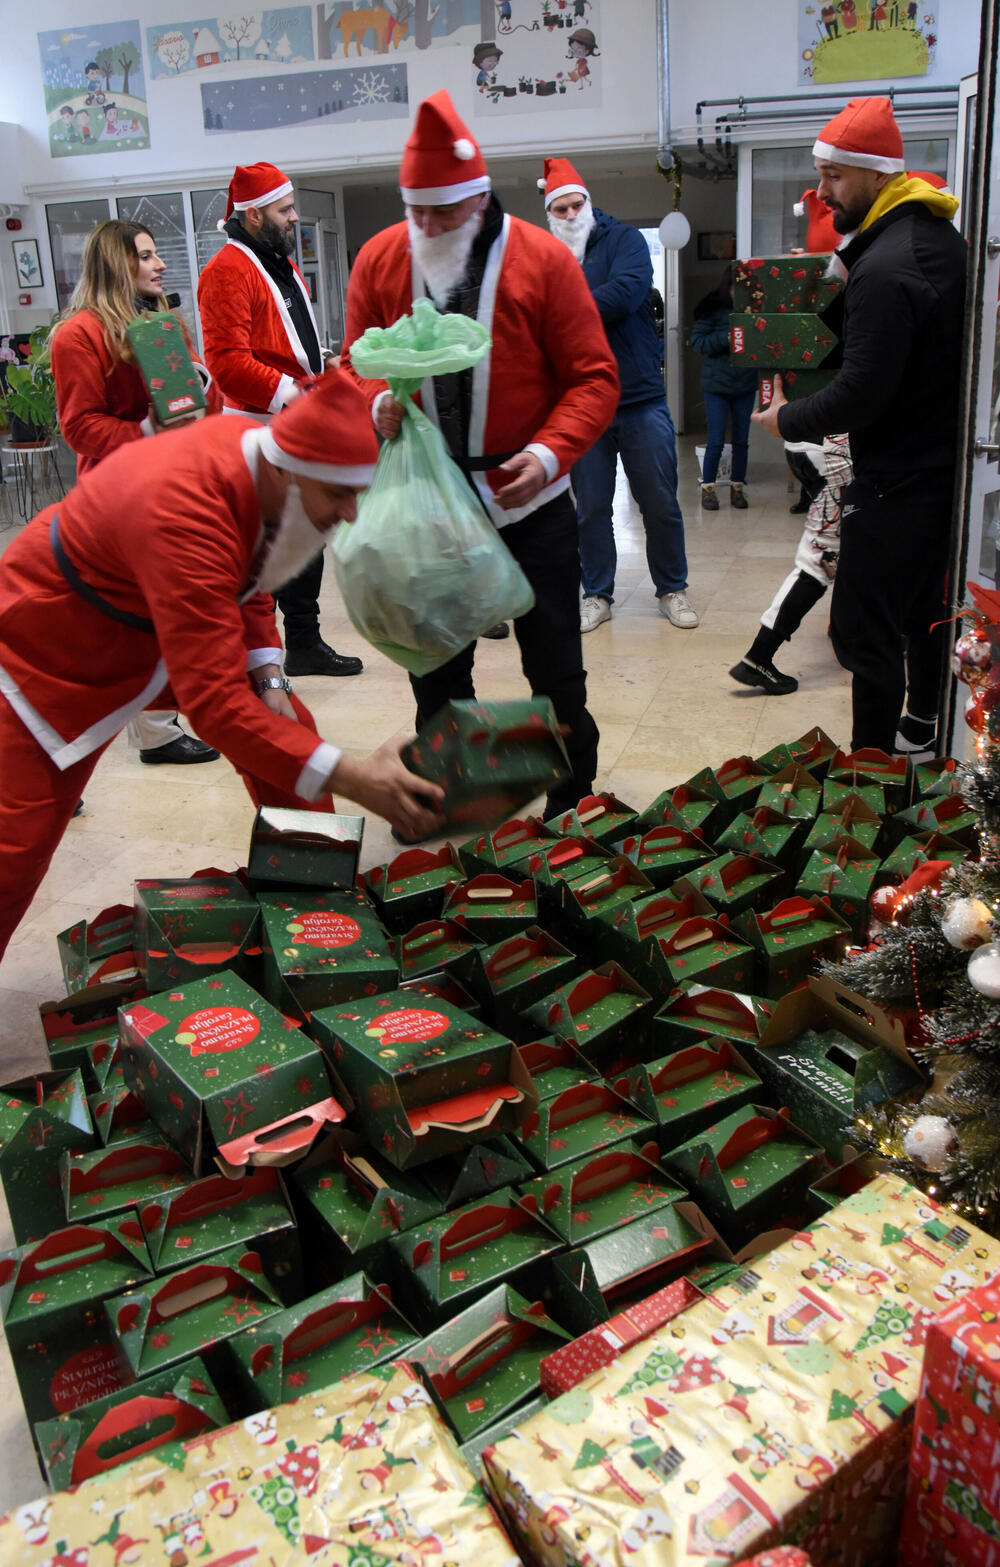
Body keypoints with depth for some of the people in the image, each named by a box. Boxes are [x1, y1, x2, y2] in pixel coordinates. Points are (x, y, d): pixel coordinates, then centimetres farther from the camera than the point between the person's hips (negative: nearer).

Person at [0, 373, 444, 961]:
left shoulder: (256, 446, -15)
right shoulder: (185, 517, -41)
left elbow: (246, 581, 5)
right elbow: (214, 700, -44)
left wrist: (269, 677, -11)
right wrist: (347, 778, -50)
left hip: (169, 616, 8)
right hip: (56, 637, -8)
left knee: (286, 726, 0)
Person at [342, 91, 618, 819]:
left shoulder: (543, 258, -8)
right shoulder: (380, 259, 0)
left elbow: (594, 377, -9)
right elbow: (357, 364, 8)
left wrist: (549, 453, -24)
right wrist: (378, 402, -16)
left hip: (530, 503, -3)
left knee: (555, 664, 7)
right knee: (435, 666, 14)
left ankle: (573, 802, 25)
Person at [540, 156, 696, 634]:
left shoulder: (624, 240, 1)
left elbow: (625, 292, -18)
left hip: (641, 400, -1)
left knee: (661, 505, 7)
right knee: (591, 508, 9)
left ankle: (672, 589, 23)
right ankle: (597, 595, 23)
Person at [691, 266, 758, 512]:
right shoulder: (713, 309, -4)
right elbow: (697, 342, -8)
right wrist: (726, 337, -19)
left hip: (746, 383, 3)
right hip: (717, 383, -3)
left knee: (742, 440, 8)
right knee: (716, 441, -1)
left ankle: (737, 487, 21)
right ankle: (707, 488, 13)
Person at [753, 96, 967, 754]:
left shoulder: (885, 269, -22)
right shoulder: (942, 234, 11)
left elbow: (863, 392, -23)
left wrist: (788, 419, -8)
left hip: (895, 479, -11)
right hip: (944, 461, 11)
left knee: (866, 630, -5)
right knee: (926, 607, 23)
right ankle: (923, 730, 40)